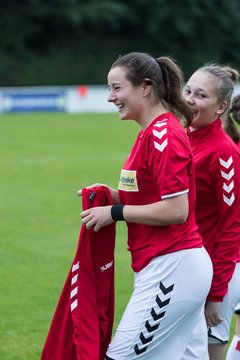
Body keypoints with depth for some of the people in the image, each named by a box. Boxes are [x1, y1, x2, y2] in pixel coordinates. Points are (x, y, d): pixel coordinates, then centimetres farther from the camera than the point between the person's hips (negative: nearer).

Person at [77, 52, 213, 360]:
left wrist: (115, 212, -13)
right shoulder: (150, 133, 14)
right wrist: (112, 196, 5)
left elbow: (176, 210, -20)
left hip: (172, 272, -10)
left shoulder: (164, 135, -16)